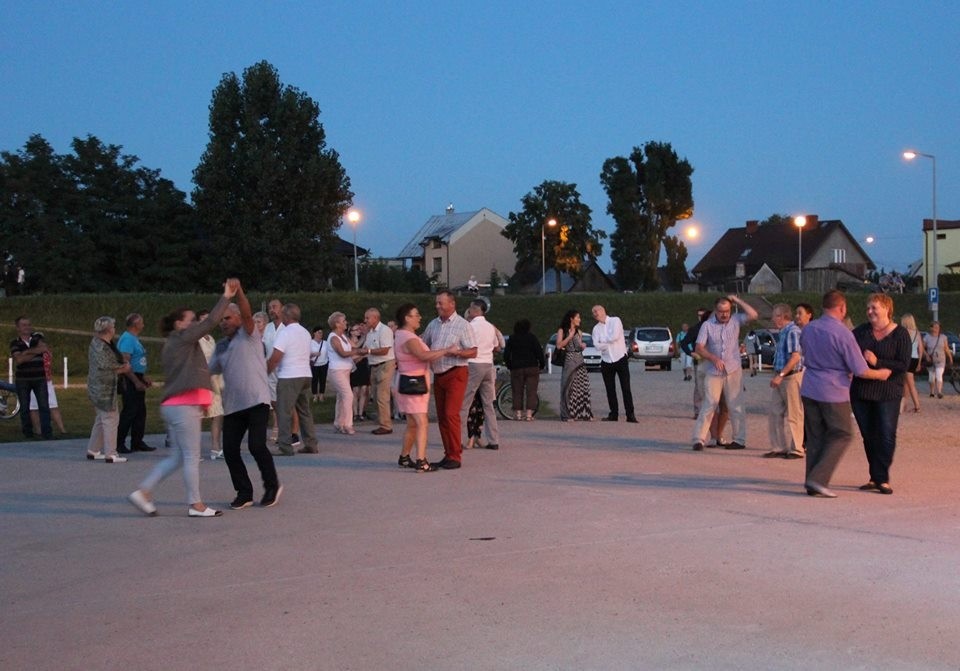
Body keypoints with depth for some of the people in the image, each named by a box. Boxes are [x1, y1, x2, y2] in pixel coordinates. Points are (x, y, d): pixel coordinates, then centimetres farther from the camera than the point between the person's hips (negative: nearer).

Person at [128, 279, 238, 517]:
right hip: (184, 406, -10)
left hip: (173, 405, 10)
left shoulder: (172, 345, 21)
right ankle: (196, 504, 0)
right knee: (192, 456, -4)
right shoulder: (182, 338, -5)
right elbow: (210, 322, -13)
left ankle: (143, 491, 8)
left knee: (177, 457, 12)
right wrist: (226, 296, -8)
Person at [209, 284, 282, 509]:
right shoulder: (221, 347, 19)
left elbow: (247, 314, -16)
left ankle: (272, 486, 8)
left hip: (256, 400, -6)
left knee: (256, 445, -14)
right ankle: (244, 493, 13)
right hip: (232, 405, 6)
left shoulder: (248, 335, 2)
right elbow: (209, 371, 20)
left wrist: (238, 291, -29)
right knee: (230, 450, -1)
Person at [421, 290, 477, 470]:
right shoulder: (433, 324, 12)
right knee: (441, 416, 8)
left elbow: (473, 352, -8)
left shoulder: (462, 325, -5)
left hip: (455, 374, -6)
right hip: (438, 375, 6)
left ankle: (455, 456, -7)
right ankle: (448, 454, 15)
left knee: (451, 415, -12)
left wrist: (457, 352, -24)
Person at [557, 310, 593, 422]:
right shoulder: (562, 331, 1)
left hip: (580, 361, 5)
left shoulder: (579, 332, 16)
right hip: (569, 361, -5)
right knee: (569, 388, -5)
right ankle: (568, 414, -1)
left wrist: (583, 346, 3)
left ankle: (582, 413, 3)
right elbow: (559, 345, -10)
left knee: (582, 387, -1)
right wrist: (570, 336, -11)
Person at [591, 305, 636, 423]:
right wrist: (609, 341, -13)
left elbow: (615, 336, -17)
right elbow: (597, 345, -4)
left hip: (620, 359, -4)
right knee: (610, 389, 6)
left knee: (626, 388, -5)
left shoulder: (615, 320, -2)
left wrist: (603, 340, -3)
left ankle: (630, 415, -5)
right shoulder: (596, 328, 10)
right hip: (606, 361, 5)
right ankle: (613, 414, 14)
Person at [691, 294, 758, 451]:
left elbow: (753, 315, -8)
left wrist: (738, 300, -6)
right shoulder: (707, 325, -1)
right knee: (709, 405, -6)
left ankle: (739, 440, 14)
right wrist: (714, 359, -19)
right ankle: (699, 439, -5)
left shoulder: (735, 321, 4)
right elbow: (699, 348, -6)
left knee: (736, 406, 6)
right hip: (713, 372, -1)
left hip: (733, 371, 1)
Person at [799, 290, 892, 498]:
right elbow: (860, 370, -12)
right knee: (842, 435, 6)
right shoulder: (842, 333, -15)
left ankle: (812, 484, 15)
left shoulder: (807, 329, 5)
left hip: (809, 390, 6)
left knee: (814, 437, 13)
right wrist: (881, 373, 7)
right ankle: (818, 479, -4)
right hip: (833, 393, -6)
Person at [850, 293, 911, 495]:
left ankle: (882, 479, 3)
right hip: (861, 391, 4)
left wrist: (877, 362, -21)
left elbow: (904, 365, -12)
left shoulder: (900, 334, -5)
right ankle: (876, 478, 18)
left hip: (888, 393, -4)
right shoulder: (861, 331, 6)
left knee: (886, 436, -5)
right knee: (869, 436, 8)